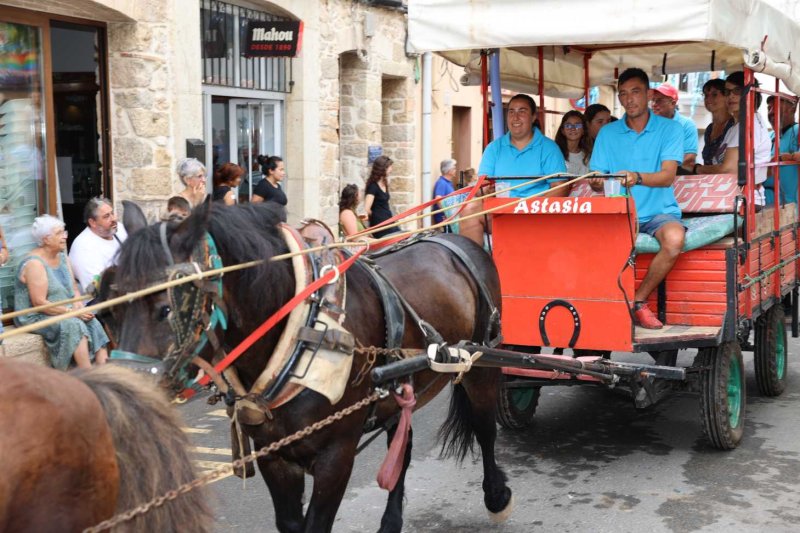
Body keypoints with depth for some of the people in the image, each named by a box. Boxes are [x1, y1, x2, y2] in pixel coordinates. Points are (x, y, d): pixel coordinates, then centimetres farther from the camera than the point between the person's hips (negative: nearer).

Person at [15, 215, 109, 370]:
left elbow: (74, 287, 12)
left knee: (93, 322, -19)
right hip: (36, 317, -7)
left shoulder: (62, 257, 10)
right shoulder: (34, 263, -15)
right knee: (74, 325, -31)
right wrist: (71, 311, -22)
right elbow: (39, 303, -21)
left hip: (64, 312, 7)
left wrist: (78, 302, -10)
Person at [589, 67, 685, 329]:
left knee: (674, 238, -34)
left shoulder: (669, 128, 2)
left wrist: (638, 178, -33)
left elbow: (668, 176, -12)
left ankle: (638, 301, -15)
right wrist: (596, 181, -21)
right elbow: (597, 178, 5)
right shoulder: (607, 133, 11)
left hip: (659, 212, -1)